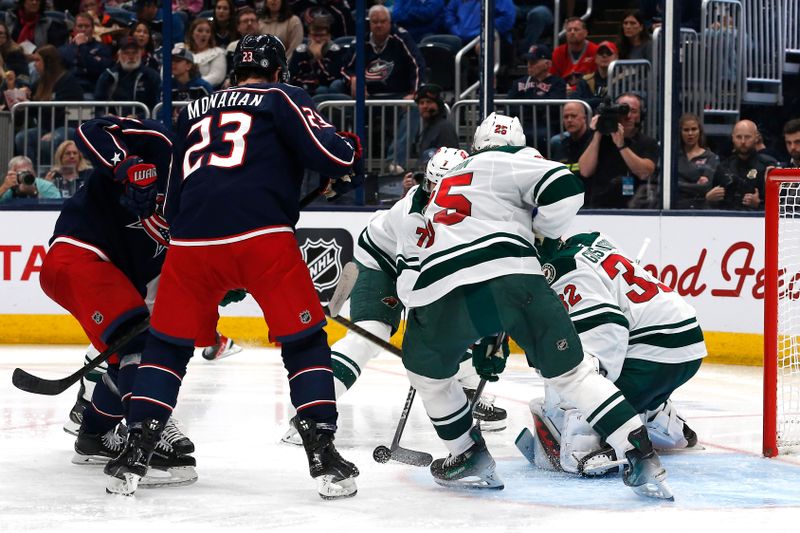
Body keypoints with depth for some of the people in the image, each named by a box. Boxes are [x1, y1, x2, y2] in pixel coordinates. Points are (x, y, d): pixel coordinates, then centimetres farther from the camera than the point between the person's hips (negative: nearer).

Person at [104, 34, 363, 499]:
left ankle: (135, 455, 8)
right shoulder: (283, 98, 13)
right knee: (305, 342, 7)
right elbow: (327, 152, -1)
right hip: (262, 236, -4)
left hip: (192, 239, 4)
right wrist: (352, 156, 19)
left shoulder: (194, 111, 28)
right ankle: (324, 455, -2)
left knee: (167, 345, 17)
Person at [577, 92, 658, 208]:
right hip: (599, 206, 0)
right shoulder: (601, 139, 10)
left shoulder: (648, 143, 8)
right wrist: (596, 136, -7)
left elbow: (644, 173, -10)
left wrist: (621, 145, -15)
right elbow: (585, 172, -2)